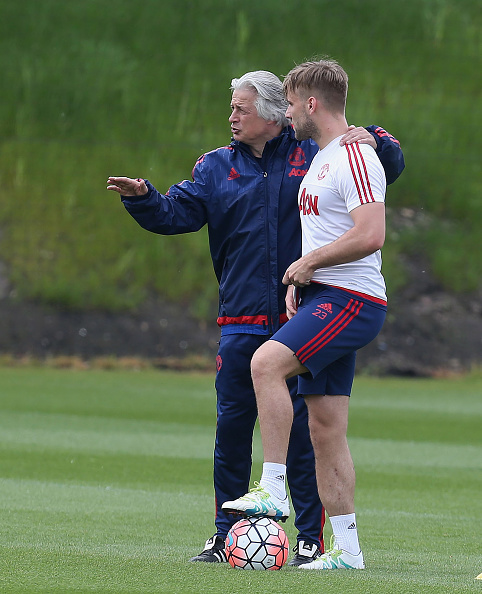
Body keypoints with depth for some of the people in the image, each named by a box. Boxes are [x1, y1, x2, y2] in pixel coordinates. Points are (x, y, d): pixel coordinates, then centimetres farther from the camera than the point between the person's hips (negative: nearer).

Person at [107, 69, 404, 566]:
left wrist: (373, 140, -11)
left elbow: (390, 169, 10)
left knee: (302, 428, -2)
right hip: (242, 321, 3)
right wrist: (142, 197, -16)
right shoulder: (217, 167, 11)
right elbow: (176, 213, 3)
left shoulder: (310, 156, 4)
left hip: (301, 318, -3)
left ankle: (310, 538, 4)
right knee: (231, 426, 3)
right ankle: (226, 534, 12)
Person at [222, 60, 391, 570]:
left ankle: (272, 490, -25)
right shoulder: (321, 159, 20)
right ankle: (345, 550, 7)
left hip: (352, 299, -10)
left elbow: (370, 235, -24)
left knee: (267, 362, -27)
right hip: (325, 300, 10)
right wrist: (299, 281, 15)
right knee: (325, 429, 6)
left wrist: (309, 262, -13)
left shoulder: (353, 157, -12)